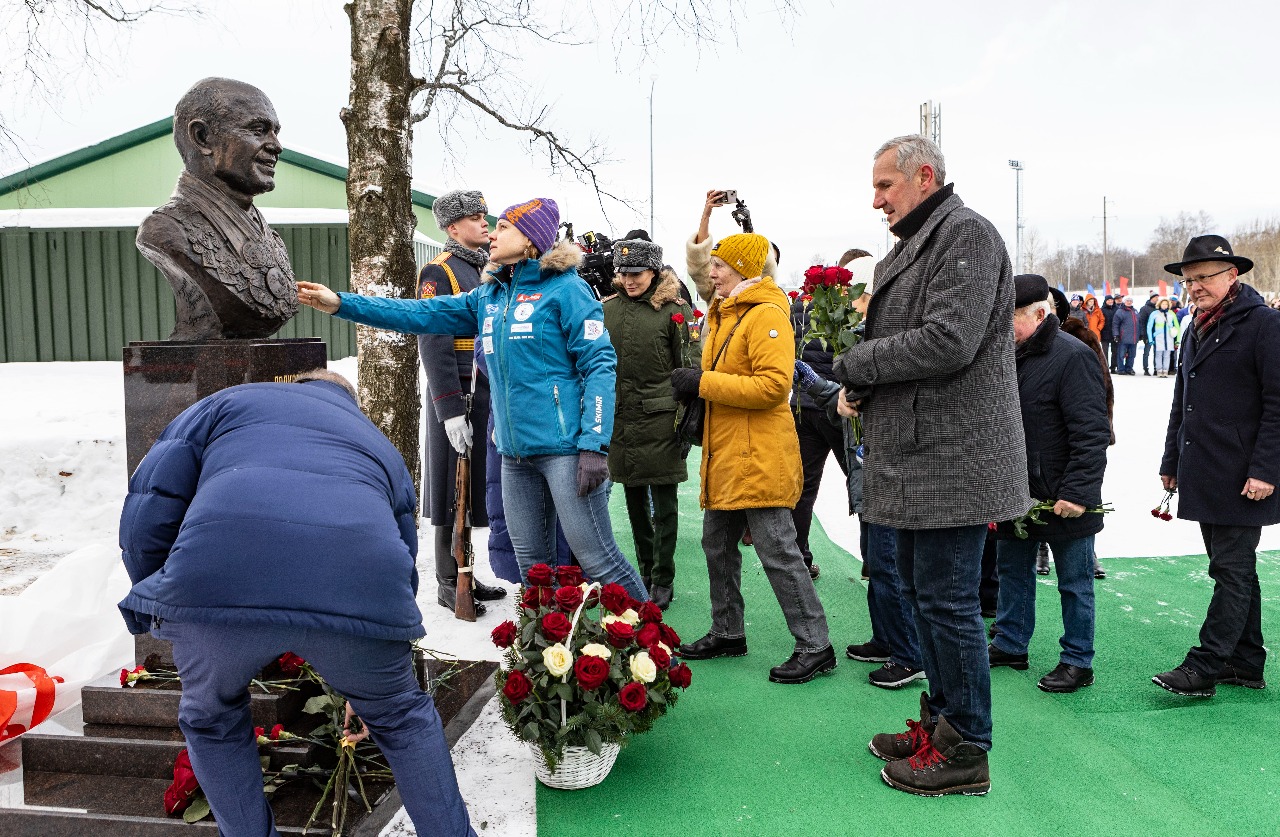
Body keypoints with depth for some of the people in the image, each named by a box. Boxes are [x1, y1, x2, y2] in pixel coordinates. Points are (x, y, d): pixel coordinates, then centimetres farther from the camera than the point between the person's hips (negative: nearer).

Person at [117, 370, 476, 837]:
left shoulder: (228, 402, 32)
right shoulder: (383, 448, 38)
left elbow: (148, 505, 17)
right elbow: (403, 581, 43)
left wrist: (154, 604, 32)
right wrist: (363, 690, 56)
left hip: (213, 579, -1)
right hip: (361, 585, 2)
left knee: (211, 720, 32)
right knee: (400, 716, 32)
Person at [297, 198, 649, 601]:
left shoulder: (565, 288, -6)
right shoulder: (488, 297, 15)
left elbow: (599, 364, -11)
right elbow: (422, 314, 14)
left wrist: (594, 445, -19)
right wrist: (341, 303, 7)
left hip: (565, 447, -7)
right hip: (516, 451, 7)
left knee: (597, 558, -4)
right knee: (532, 563, 14)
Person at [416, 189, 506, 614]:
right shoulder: (438, 272, -8)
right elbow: (434, 346, -15)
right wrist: (450, 410, -21)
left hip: (493, 396, 7)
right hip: (459, 397, -7)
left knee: (478, 489, 13)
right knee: (452, 493, 1)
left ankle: (465, 575, 24)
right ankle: (448, 584, 12)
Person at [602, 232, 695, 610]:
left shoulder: (673, 310, -5)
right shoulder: (607, 309, 7)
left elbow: (687, 368, -3)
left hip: (660, 420, -4)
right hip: (621, 419, 5)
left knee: (663, 503, 2)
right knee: (635, 501, 15)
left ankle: (663, 579, 13)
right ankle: (644, 571, 30)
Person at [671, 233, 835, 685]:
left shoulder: (766, 315, -13)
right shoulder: (723, 313, 17)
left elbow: (774, 385, -24)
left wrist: (703, 383, -21)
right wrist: (693, 386, 3)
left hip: (759, 456, -10)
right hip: (725, 453, 10)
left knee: (777, 552, -6)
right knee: (718, 545, 16)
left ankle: (815, 647, 5)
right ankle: (728, 633, 30)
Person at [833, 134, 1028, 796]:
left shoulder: (967, 234, -11)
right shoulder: (913, 245, 20)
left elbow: (948, 342, -23)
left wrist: (854, 364, -12)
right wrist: (862, 387, 4)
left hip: (952, 460, -10)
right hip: (916, 459, 10)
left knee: (946, 599, -3)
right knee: (919, 590, 17)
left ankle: (964, 751, 10)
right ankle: (940, 719, 32)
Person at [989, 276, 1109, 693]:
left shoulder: (1073, 356, -17)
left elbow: (1091, 433, -20)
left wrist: (1078, 491, -23)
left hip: (1062, 500, -8)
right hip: (1016, 493, 8)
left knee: (1074, 582, 6)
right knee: (1012, 569, 18)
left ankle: (1078, 662, 18)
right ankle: (1010, 645, 33)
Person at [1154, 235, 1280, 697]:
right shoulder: (1198, 328, 17)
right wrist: (1171, 461, 20)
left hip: (1242, 479, -8)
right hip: (1204, 475, 9)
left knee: (1232, 571, -3)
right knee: (1234, 571, 14)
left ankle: (1203, 667, -1)